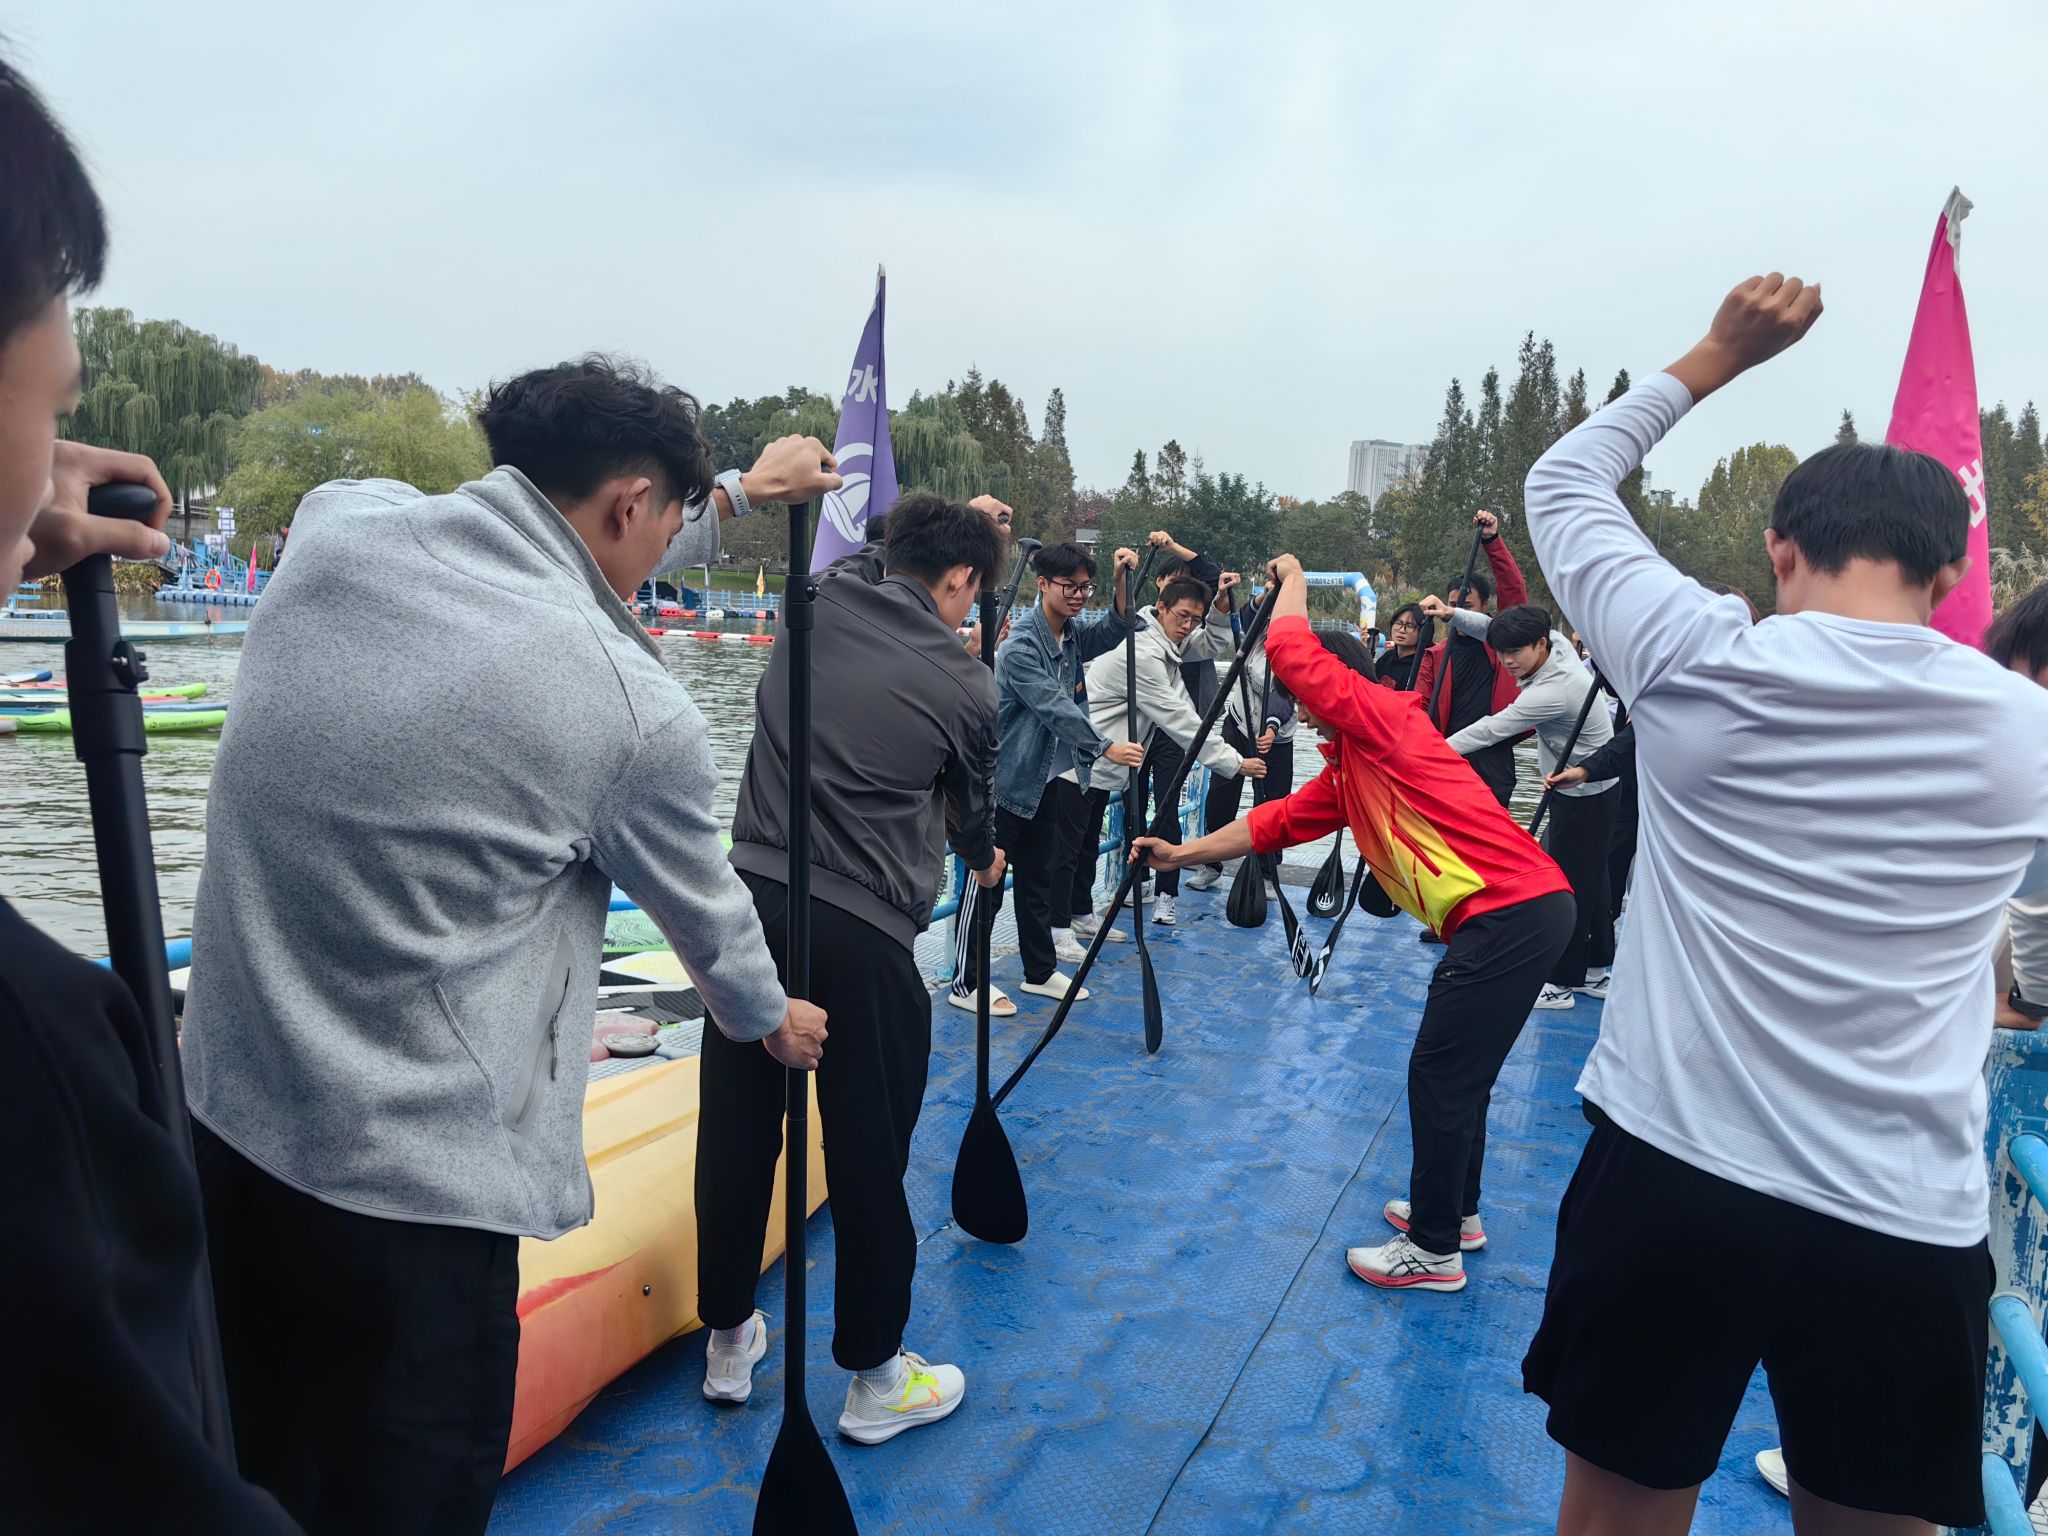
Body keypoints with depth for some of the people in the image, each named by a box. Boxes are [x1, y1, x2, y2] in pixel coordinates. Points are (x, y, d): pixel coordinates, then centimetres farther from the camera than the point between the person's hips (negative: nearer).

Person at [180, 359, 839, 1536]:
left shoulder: (339, 522, -3)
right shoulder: (636, 711, -17)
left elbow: (553, 559, 16)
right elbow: (707, 913, 2)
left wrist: (739, 494, 30)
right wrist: (772, 1017, 25)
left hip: (227, 1120, 7)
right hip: (417, 1190, -6)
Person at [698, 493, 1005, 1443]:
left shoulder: (822, 601, 5)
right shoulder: (965, 686, -4)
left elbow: (871, 564, 32)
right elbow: (972, 808, 14)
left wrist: (963, 522, 39)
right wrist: (982, 861, 36)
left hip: (752, 895, 5)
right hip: (862, 934, -5)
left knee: (736, 1132, 15)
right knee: (868, 1158, 8)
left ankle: (729, 1342, 35)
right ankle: (874, 1379, 24)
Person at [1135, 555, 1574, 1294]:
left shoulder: (1387, 719, -8)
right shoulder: (1346, 771, 18)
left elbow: (1288, 649, -14)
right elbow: (1277, 822, 22)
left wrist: (1293, 582, 4)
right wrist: (1182, 853, 23)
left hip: (1511, 911, -10)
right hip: (1516, 909, 10)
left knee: (1440, 1076, -1)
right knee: (1457, 1073, 21)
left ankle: (1434, 1250, 11)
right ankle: (1455, 1212, 38)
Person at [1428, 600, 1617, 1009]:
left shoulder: (1554, 691, -30)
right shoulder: (1557, 642, -4)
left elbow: (1491, 729, -27)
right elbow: (1493, 631, 10)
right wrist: (1454, 615, -5)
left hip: (1585, 796, -10)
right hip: (1579, 789, 10)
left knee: (1568, 885, -2)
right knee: (1590, 881, 16)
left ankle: (1562, 983, 7)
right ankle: (1594, 971, 27)